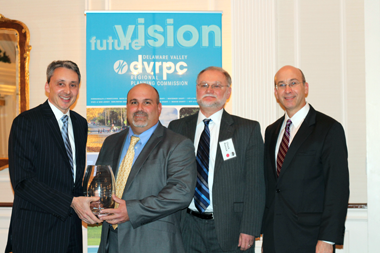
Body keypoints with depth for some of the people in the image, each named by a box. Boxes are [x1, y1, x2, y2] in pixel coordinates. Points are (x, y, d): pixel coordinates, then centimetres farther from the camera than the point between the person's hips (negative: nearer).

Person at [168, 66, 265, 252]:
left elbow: (255, 185, -3)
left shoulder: (248, 129, 2)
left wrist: (249, 230, -10)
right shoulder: (177, 128, 8)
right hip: (187, 229, 2)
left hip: (229, 230, -2)